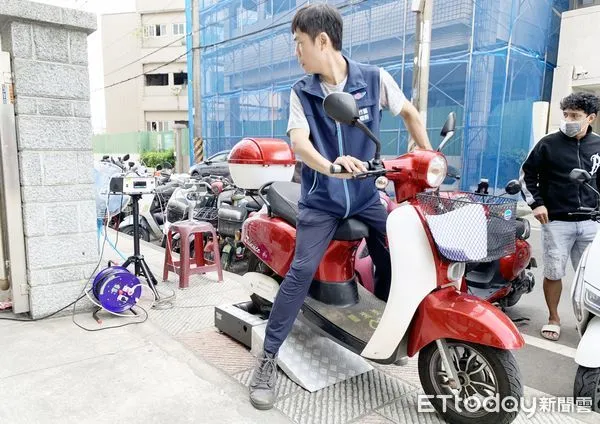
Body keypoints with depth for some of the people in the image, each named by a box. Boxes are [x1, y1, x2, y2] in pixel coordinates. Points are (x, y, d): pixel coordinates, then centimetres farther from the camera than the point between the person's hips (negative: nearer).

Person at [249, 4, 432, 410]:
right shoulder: (301, 92, -3)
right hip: (321, 200, -1)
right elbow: (298, 142, -19)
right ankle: (268, 359, -2)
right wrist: (330, 166, -39)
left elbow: (409, 112, 11)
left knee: (395, 264, 0)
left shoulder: (374, 78, -4)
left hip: (366, 196, 2)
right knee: (301, 271, -14)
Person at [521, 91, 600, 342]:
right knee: (553, 273, 2)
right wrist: (536, 203, -4)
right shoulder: (549, 144, -2)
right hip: (556, 222, -2)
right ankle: (553, 318, 20)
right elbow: (527, 173, 4)